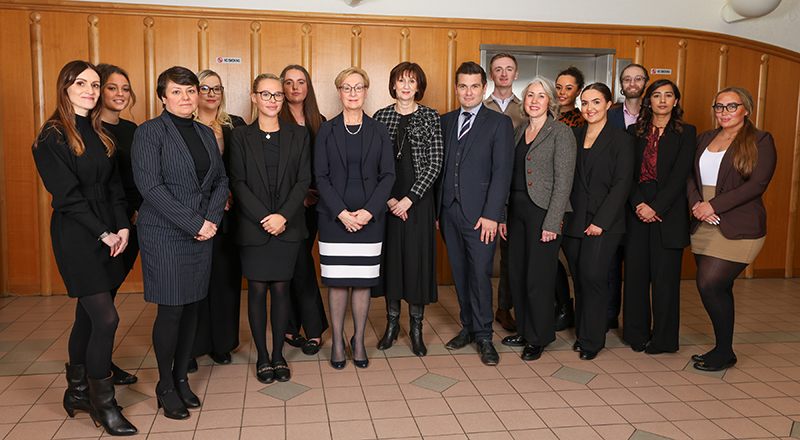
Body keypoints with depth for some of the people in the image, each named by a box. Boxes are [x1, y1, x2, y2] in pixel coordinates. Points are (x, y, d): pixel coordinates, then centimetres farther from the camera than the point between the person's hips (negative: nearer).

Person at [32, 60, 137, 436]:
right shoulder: (53, 136, -8)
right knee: (105, 319, -8)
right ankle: (102, 404, 7)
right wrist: (103, 233, -13)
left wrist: (123, 226, -1)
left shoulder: (98, 134, 13)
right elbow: (67, 194, -13)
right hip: (76, 236, -7)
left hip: (107, 234, 7)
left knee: (88, 316, 14)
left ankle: (77, 392, 29)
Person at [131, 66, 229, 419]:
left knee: (192, 307, 10)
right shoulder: (150, 132, -5)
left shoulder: (206, 133, 13)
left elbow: (221, 181, 12)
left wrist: (212, 219, -5)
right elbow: (149, 185, -14)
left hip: (202, 232, 6)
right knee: (171, 309, -2)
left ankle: (182, 378, 24)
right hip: (165, 234, -5)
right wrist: (194, 223, -16)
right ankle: (165, 386, 16)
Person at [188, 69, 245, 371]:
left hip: (227, 213, 2)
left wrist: (231, 192, -8)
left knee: (226, 276, 5)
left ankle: (221, 343, 18)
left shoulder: (236, 126, 10)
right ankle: (191, 348, 12)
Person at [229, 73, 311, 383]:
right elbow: (238, 183, -3)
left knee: (281, 288, 5)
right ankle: (262, 357, 16)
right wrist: (264, 218, -13)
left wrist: (283, 215, -12)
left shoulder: (298, 135, 7)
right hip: (253, 227, -1)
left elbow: (304, 180, 1)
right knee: (257, 290, 3)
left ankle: (278, 355, 18)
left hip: (287, 227, 1)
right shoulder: (241, 137, 4)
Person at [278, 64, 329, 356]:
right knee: (301, 264, -3)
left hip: (311, 203, 4)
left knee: (295, 265, 8)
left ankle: (290, 329, 16)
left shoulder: (319, 122, 11)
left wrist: (316, 194, -3)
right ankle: (314, 330, 8)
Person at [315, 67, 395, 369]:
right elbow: (321, 176, -2)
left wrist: (368, 211, -11)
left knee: (363, 281, 5)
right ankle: (337, 342, 18)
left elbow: (388, 175, 1)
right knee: (337, 282, 3)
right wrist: (342, 213, -12)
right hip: (334, 217, -1)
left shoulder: (378, 131, 6)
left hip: (369, 218, 1)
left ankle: (359, 340, 20)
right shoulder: (326, 131, 3)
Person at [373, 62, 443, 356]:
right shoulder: (381, 116, 7)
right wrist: (388, 199, -7)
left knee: (417, 258, 0)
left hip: (418, 199, -2)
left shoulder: (431, 117, 1)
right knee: (390, 255, 6)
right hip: (386, 201, 2)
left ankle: (416, 329, 12)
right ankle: (392, 324, 20)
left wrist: (409, 199, -12)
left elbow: (435, 164, -4)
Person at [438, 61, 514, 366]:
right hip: (449, 211, 4)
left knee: (480, 273, -3)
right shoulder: (445, 121, 13)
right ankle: (468, 327, 25)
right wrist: (436, 209, 5)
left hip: (479, 213, -4)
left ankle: (483, 336, 9)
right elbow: (439, 167, 12)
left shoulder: (499, 123, 0)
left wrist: (491, 214, -14)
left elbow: (502, 172, -7)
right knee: (460, 273, 11)